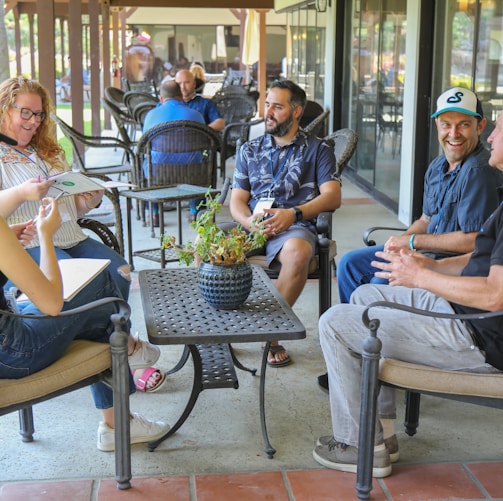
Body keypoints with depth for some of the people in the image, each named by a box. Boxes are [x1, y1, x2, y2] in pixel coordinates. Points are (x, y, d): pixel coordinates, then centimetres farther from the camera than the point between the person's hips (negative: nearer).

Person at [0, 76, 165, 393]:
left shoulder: (48, 152, 26)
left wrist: (89, 201, 5)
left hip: (71, 239, 7)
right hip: (27, 245, -6)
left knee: (119, 271, -21)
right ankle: (126, 347, -13)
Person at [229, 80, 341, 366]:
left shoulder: (317, 149, 13)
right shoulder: (250, 150, 23)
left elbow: (332, 197, -1)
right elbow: (237, 200, 16)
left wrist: (294, 214, -19)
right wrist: (249, 221, -9)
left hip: (294, 226, -3)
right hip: (251, 225, 3)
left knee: (298, 252, -39)